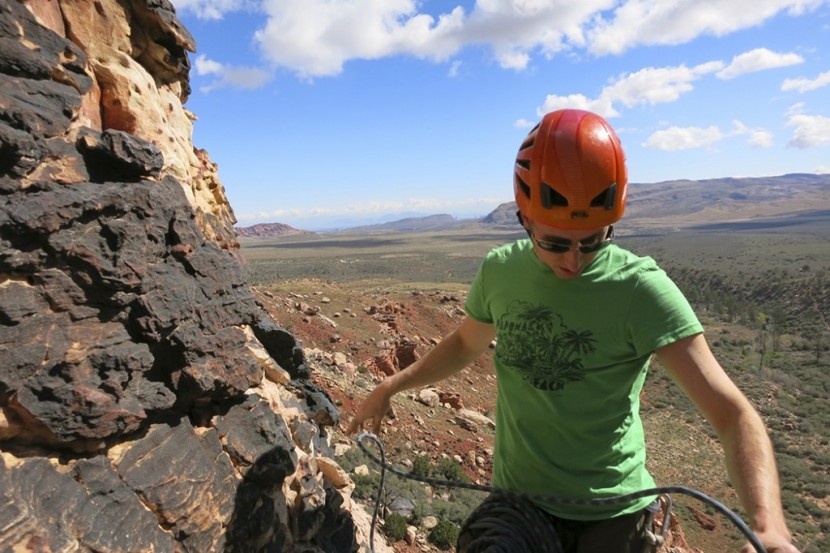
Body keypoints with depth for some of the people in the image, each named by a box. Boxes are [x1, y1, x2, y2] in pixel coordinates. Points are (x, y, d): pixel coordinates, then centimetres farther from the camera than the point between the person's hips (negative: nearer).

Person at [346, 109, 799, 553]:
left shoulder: (641, 289, -19)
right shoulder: (499, 270, -8)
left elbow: (731, 412, -20)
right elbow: (466, 343, 10)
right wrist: (391, 387, 10)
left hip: (610, 514, -2)